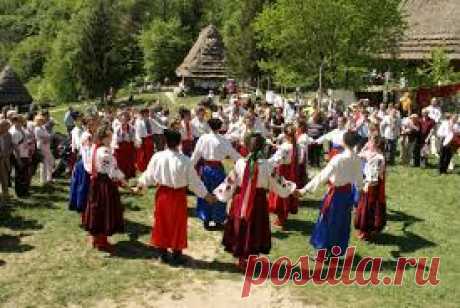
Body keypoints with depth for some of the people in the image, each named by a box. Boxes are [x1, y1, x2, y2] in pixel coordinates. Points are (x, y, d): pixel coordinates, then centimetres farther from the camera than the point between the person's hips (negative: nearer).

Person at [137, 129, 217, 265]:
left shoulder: (157, 157, -13)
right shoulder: (185, 160, -21)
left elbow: (149, 175, 1)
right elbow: (194, 181, -13)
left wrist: (141, 183, 23)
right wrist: (206, 195, 1)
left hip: (162, 194, 3)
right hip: (178, 196, -2)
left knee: (162, 223, 18)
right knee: (178, 224, 13)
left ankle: (163, 253, 28)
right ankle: (176, 255, 23)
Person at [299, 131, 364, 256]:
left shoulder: (338, 158, -26)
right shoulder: (357, 159, -6)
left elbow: (323, 175, -28)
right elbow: (359, 177, 10)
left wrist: (306, 189, -26)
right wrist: (360, 188, 33)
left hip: (336, 192, -6)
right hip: (348, 191, 6)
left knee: (328, 221, 8)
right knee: (343, 222, 18)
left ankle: (323, 250, 17)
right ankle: (339, 249, 32)